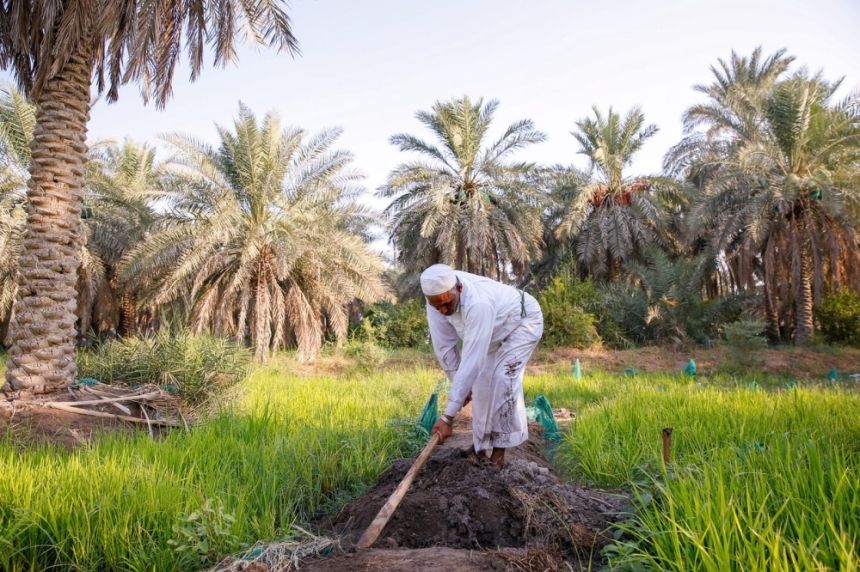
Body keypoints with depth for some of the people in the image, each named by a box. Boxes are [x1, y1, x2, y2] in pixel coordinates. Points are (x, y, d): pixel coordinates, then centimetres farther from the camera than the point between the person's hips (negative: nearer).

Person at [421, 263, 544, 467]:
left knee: (502, 377, -21)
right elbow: (444, 346, -16)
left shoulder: (478, 303, -45)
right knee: (481, 380, -1)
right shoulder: (437, 294, -25)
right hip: (497, 331, 6)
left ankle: (499, 451, -9)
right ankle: (482, 447, 12)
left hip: (524, 321, -6)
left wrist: (448, 417, -44)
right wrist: (459, 385, -10)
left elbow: (472, 360, -45)